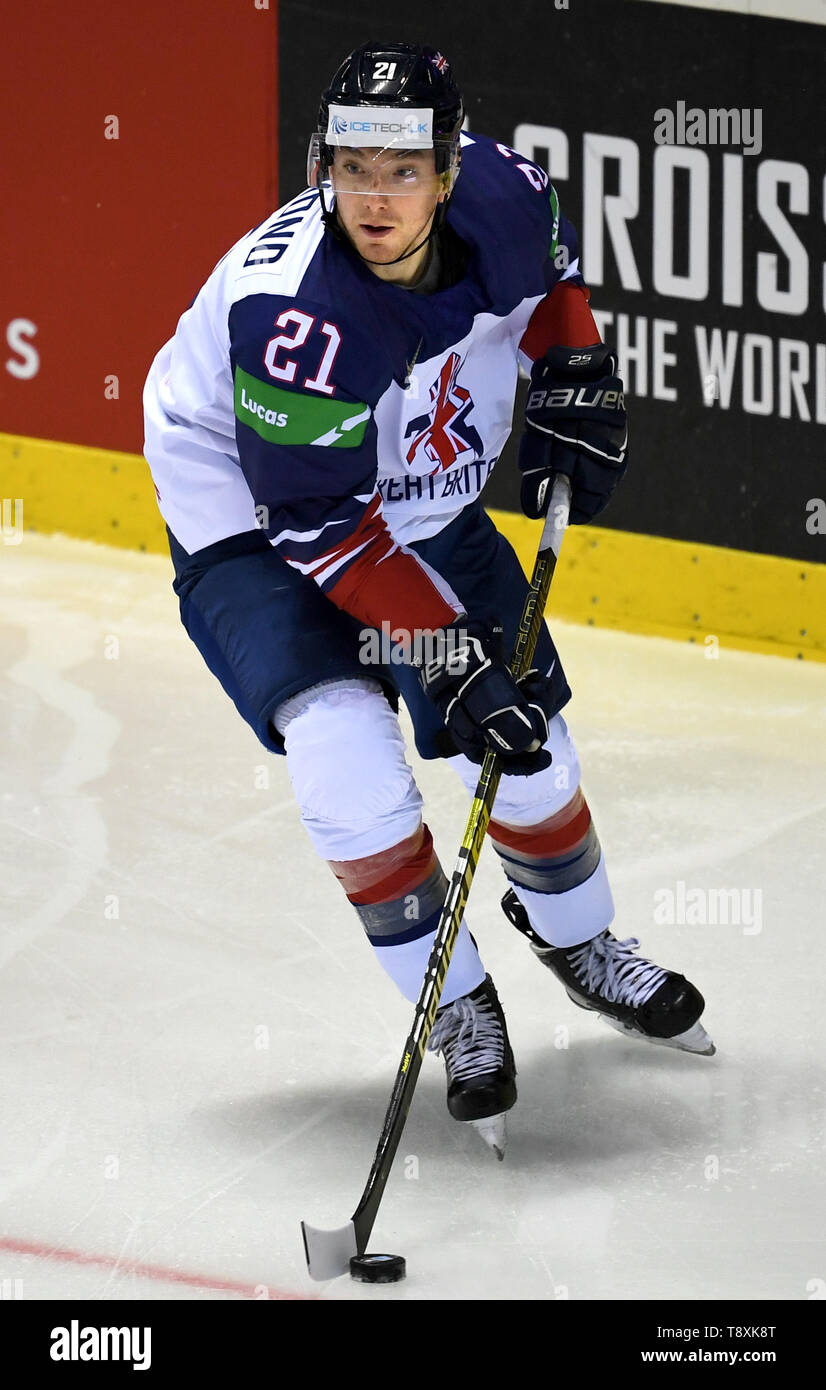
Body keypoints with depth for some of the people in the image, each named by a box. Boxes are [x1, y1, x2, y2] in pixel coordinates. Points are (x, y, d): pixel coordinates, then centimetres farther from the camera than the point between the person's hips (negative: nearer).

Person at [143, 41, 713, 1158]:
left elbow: (550, 256, 8)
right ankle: (458, 1008, -5)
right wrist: (445, 653, -35)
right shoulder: (287, 310, -38)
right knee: (343, 746, -24)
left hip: (428, 506, 6)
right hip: (256, 529, -6)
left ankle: (575, 938, 40)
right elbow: (323, 531, -33)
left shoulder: (498, 195, -21)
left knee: (527, 746, 8)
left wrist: (574, 372, -6)